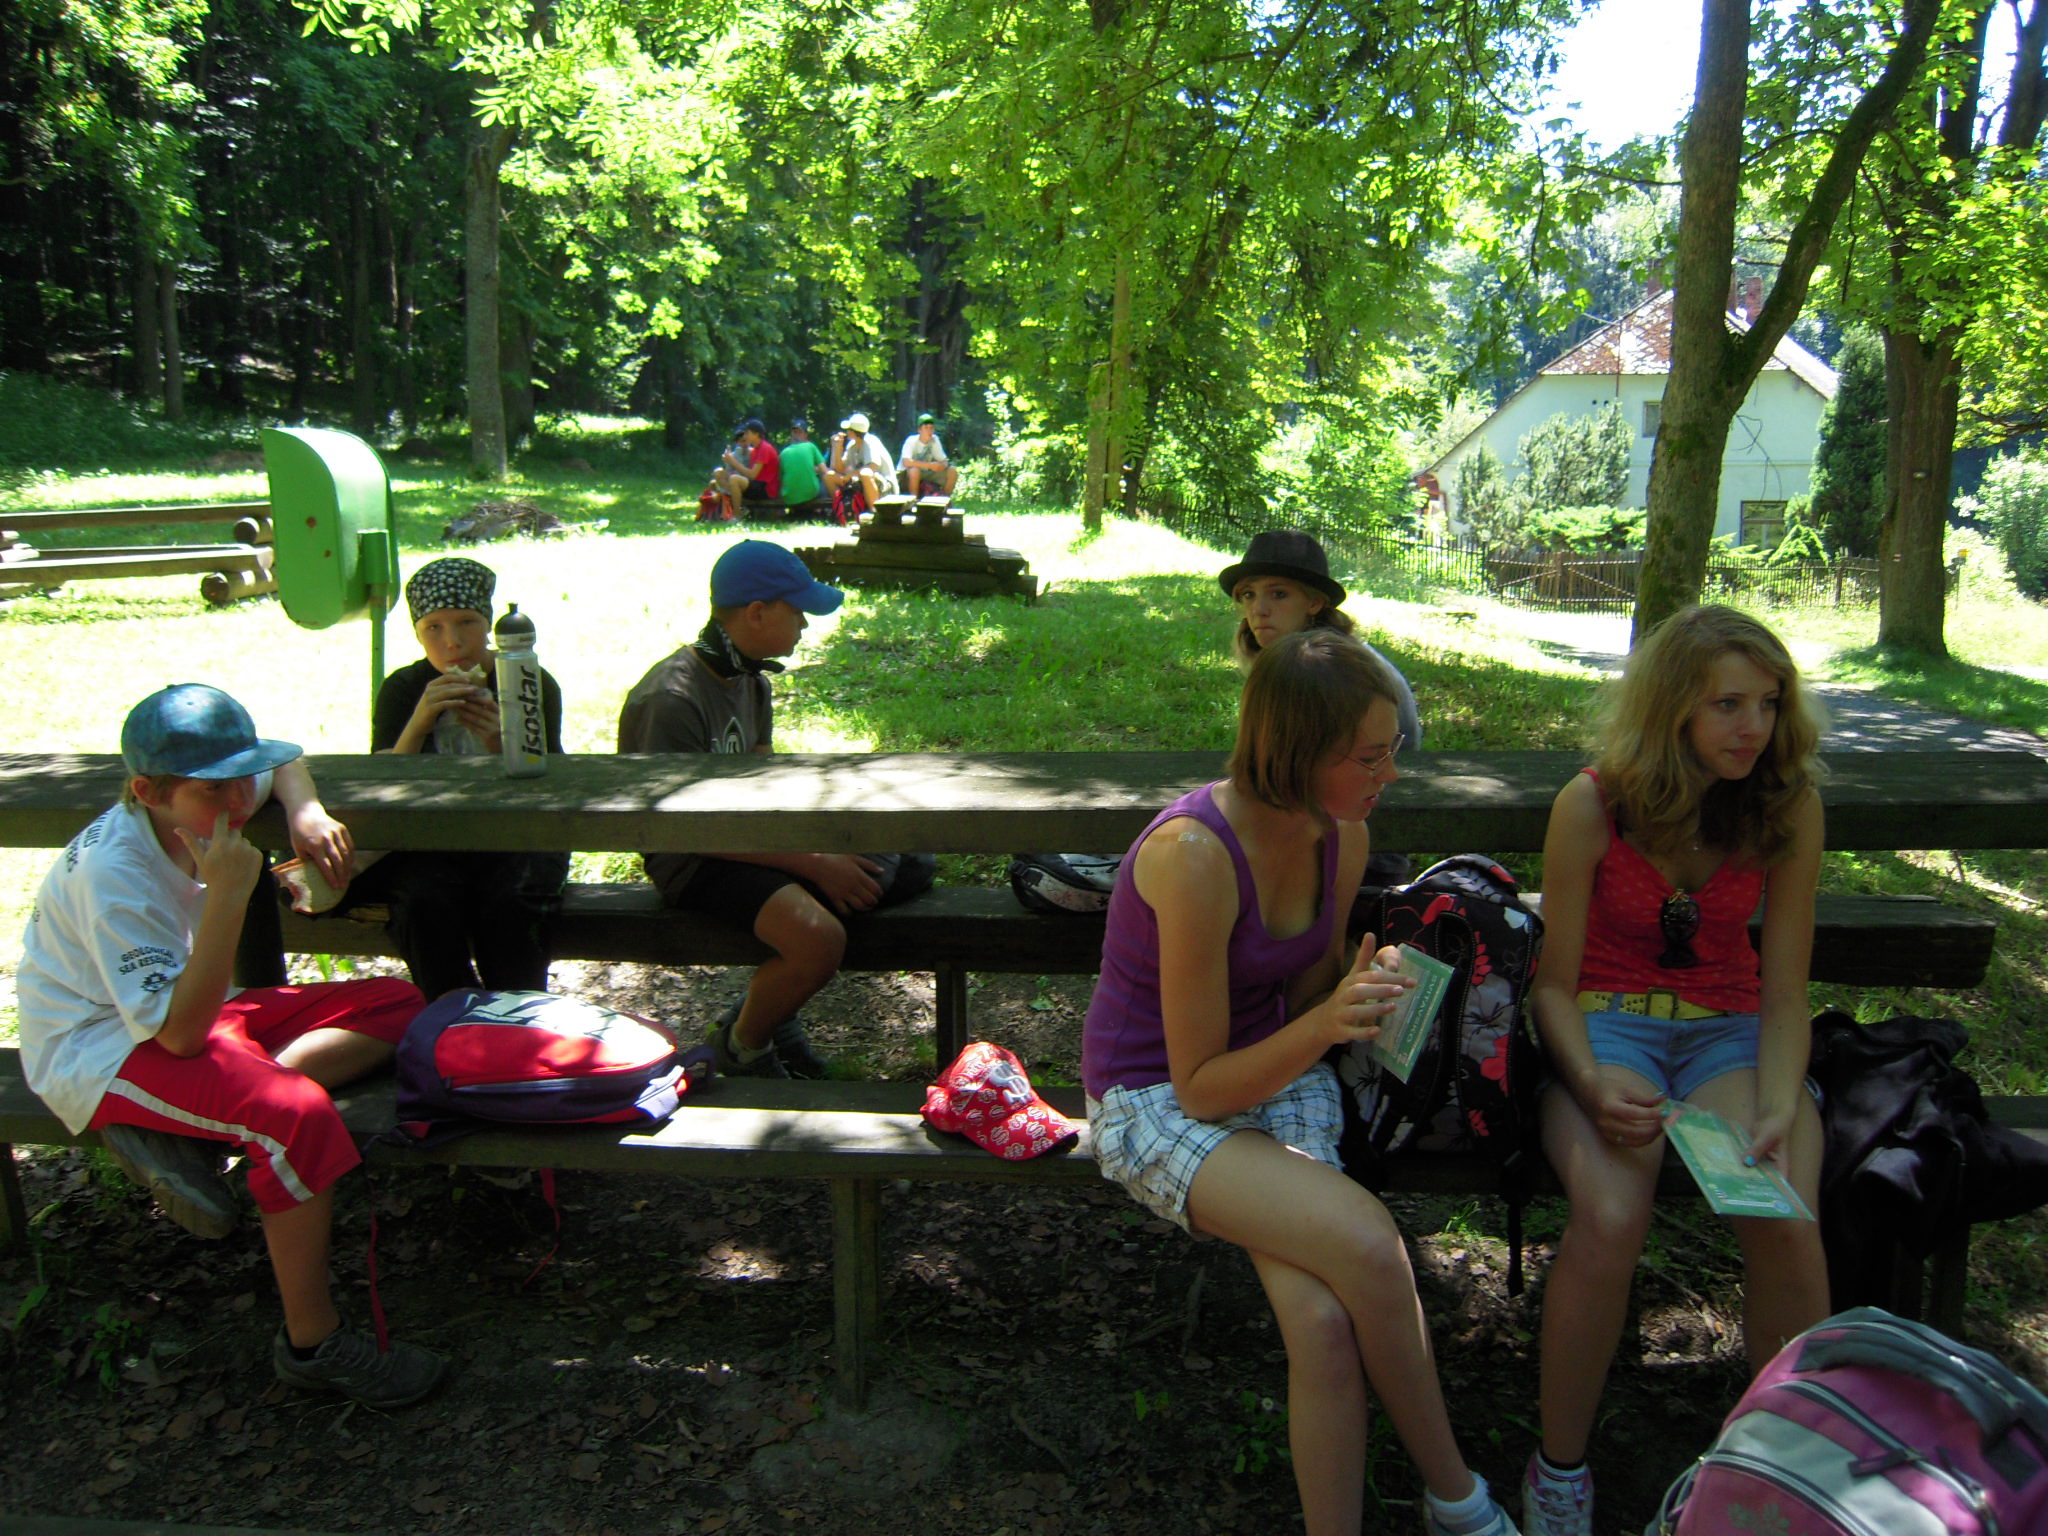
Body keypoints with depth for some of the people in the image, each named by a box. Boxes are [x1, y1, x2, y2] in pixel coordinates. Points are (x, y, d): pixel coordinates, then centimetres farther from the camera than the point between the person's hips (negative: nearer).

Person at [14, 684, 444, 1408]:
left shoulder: (198, 807, -5)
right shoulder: (113, 874, -28)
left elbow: (283, 762, 18)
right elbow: (179, 1034, -32)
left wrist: (306, 811, -5)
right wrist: (228, 895, -38)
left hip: (183, 1014, 9)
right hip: (102, 1050, -9)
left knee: (396, 1004, -5)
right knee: (298, 1114, -36)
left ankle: (183, 1133, -15)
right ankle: (311, 1341, -19)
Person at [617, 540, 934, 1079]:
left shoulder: (751, 678, 6)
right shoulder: (672, 700, -23)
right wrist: (812, 864, -22)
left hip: (753, 833, 9)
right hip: (693, 862, -9)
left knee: (911, 868, 2)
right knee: (819, 939, -33)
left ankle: (769, 1007, 13)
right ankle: (741, 1046, 0)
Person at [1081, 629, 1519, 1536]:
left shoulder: (1343, 837, -4)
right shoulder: (1195, 853, -26)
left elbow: (1303, 1006, 10)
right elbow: (1200, 1087, -19)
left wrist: (1358, 997, -12)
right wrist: (1323, 1025, -32)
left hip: (1279, 1075, 6)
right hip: (1154, 1099, -5)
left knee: (1324, 1320, -24)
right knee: (1367, 1243, -27)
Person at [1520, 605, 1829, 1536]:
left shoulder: (1789, 806, -5)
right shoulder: (1593, 805, -12)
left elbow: (1784, 991, -2)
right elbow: (1555, 980, -5)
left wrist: (1779, 1111, -19)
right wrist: (1592, 1083, -23)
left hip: (1729, 1030, 2)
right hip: (1607, 1024, -2)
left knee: (1787, 1224, -26)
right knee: (1609, 1218, -31)